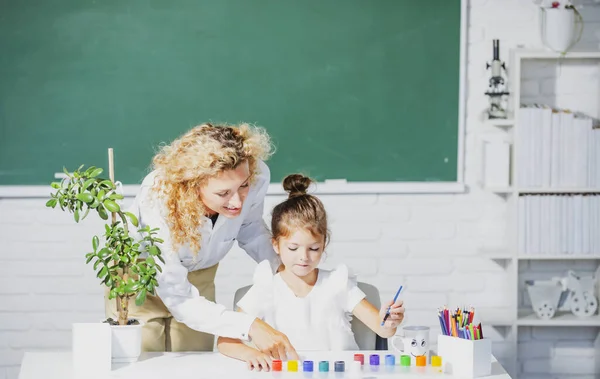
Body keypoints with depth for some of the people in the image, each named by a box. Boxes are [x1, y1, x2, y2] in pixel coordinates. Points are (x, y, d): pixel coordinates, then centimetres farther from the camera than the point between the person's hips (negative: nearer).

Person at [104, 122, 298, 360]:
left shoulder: (257, 176, -30)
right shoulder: (159, 200, -41)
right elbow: (179, 299, -39)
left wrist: (279, 266, -24)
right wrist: (249, 326, -52)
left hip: (198, 276, 3)